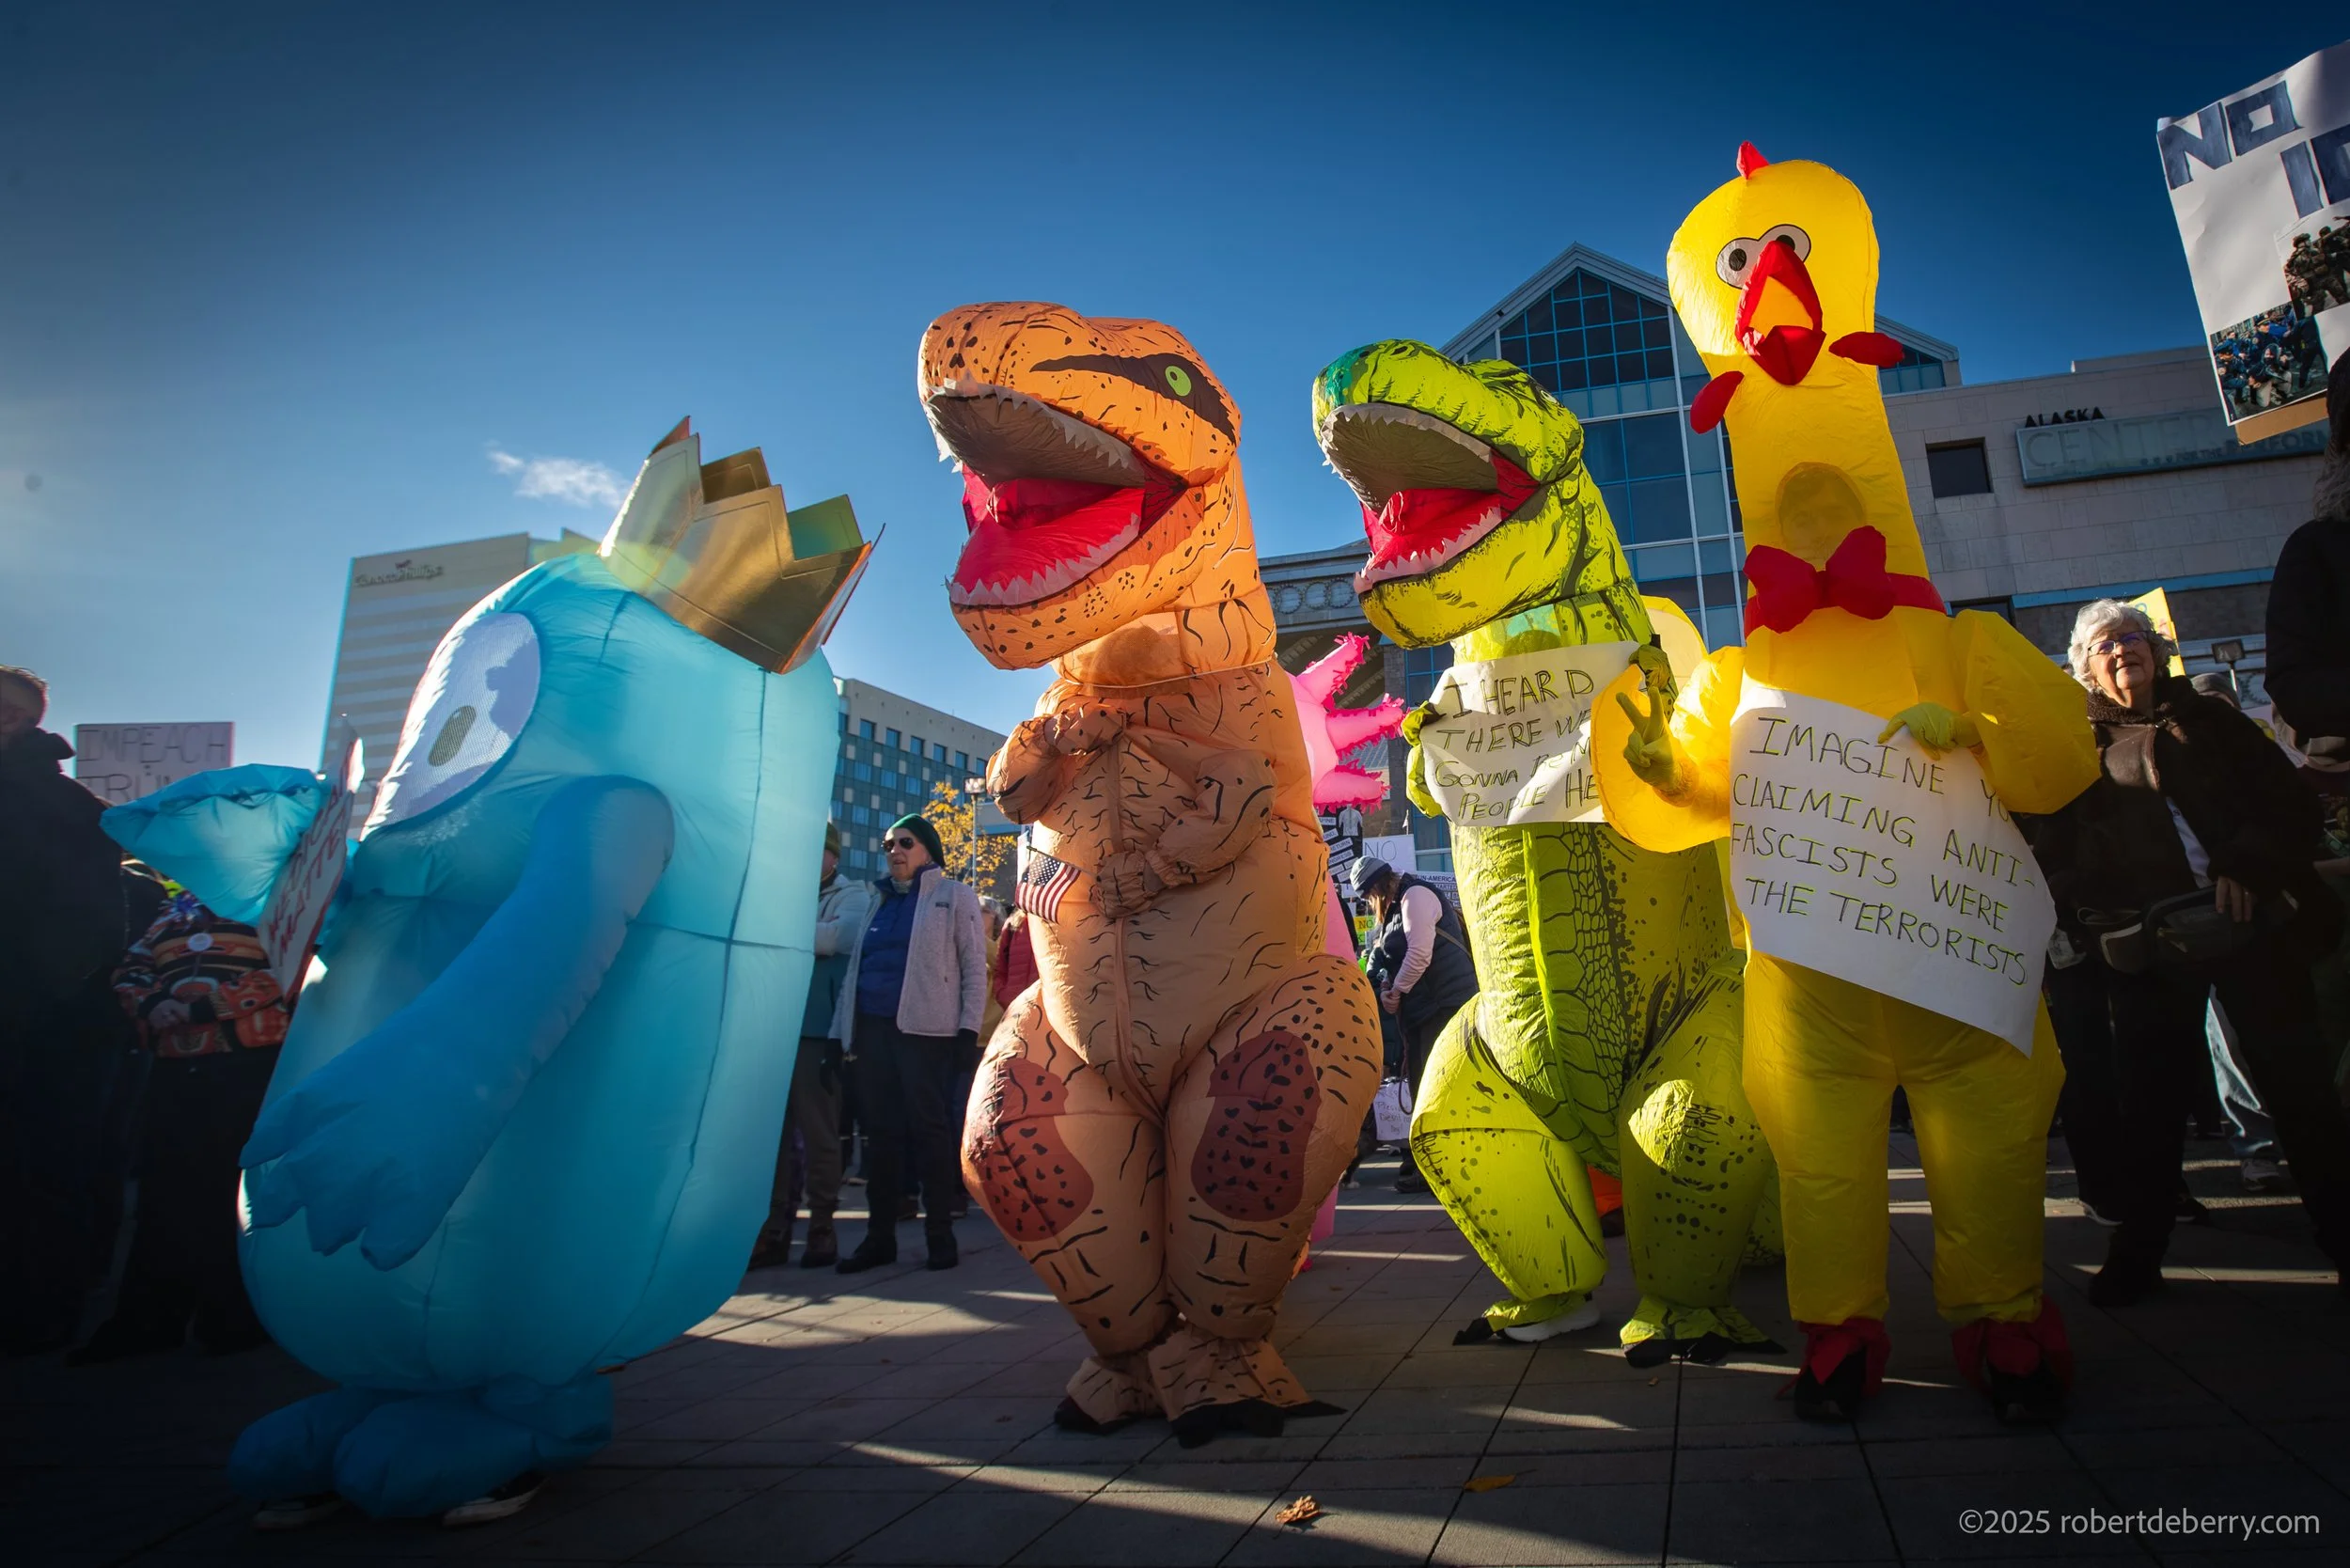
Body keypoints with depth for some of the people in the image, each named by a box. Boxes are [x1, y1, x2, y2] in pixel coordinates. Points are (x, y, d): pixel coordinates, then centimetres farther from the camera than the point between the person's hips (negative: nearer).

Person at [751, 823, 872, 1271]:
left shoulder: (852, 896, 4)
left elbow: (840, 936, -16)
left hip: (820, 1031, -5)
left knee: (818, 1132, 1)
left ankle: (822, 1229, 11)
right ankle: (775, 1229, 13)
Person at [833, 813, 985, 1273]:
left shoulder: (953, 896, 6)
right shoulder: (879, 901, 20)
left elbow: (975, 966, 0)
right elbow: (857, 966, 18)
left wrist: (969, 1028, -9)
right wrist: (842, 1027, 11)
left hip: (925, 1030, -5)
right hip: (873, 1028, 5)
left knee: (930, 1129, -2)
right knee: (881, 1131, 7)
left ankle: (940, 1233, 6)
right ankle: (879, 1235, 13)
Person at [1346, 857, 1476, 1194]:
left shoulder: (1416, 895, -10)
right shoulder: (1394, 908, 21)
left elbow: (1419, 954, -19)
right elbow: (1387, 957, 20)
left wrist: (1397, 990, -9)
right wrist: (1386, 988, 1)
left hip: (1445, 1004, -10)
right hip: (1420, 1008, 10)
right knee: (1419, 1081, 15)